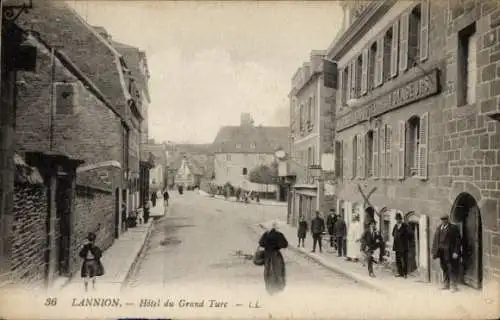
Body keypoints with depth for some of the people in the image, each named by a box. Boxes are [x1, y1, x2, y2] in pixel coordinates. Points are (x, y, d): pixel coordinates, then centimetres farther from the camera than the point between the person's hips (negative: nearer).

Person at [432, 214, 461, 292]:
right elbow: (435, 240, 15)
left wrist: (455, 252, -14)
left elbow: (457, 240, -9)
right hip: (441, 253, 6)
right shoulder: (438, 228, 13)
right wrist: (434, 251, 11)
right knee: (444, 269, 12)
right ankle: (446, 285, 21)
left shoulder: (453, 228, -6)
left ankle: (454, 286, 1)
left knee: (452, 269, -4)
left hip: (449, 253, -6)